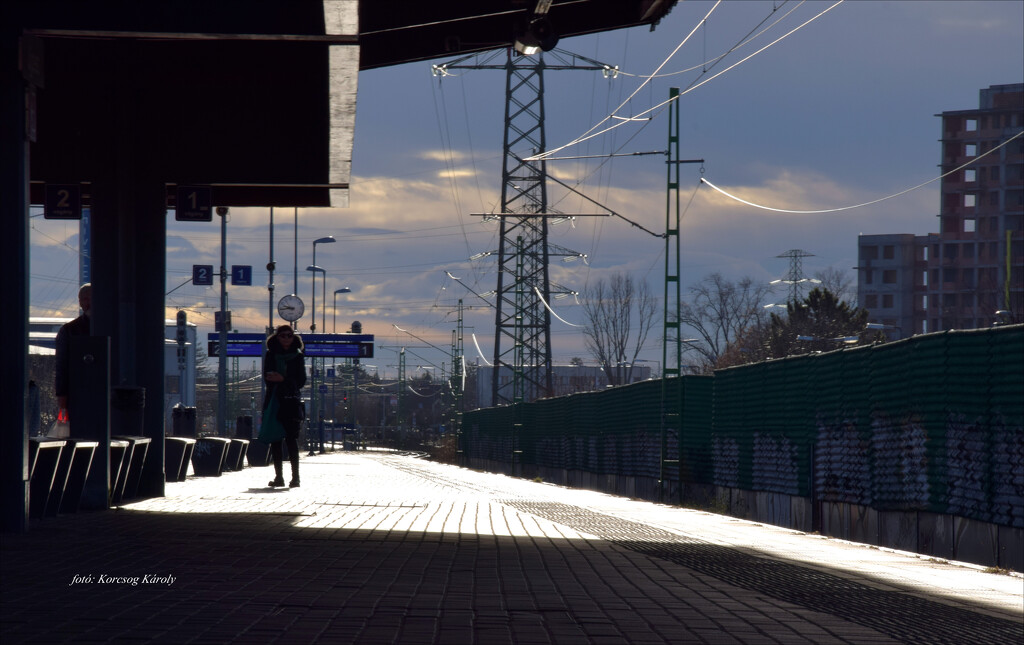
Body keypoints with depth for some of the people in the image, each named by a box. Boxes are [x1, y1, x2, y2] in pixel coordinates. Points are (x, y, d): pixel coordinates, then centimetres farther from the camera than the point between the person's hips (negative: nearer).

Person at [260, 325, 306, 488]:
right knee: (274, 439, 2)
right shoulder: (271, 355, 10)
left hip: (291, 402, -3)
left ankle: (295, 477, -13)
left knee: (291, 438, -12)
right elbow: (267, 377, 3)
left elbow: (301, 381, 1)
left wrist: (283, 379, -14)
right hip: (274, 401, 3)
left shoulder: (297, 357, 5)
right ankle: (278, 476, 7)